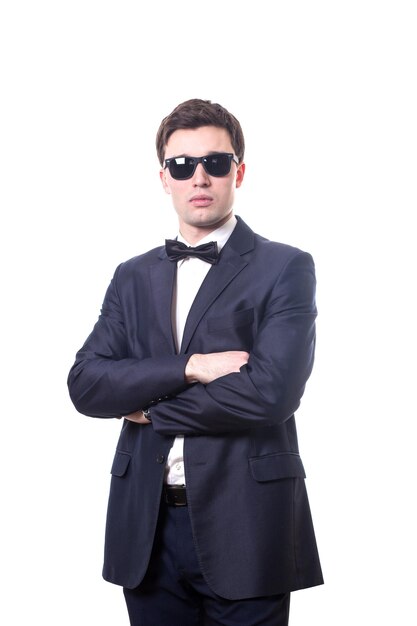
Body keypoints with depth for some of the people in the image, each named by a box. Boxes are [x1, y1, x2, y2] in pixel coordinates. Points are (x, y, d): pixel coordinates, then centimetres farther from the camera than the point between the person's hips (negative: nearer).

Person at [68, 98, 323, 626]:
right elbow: (84, 384, 0)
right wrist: (188, 368, -14)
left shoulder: (285, 269, -2)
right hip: (147, 527, 4)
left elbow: (270, 392, -16)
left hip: (243, 528, -4)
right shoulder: (133, 277, 12)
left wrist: (151, 407, -6)